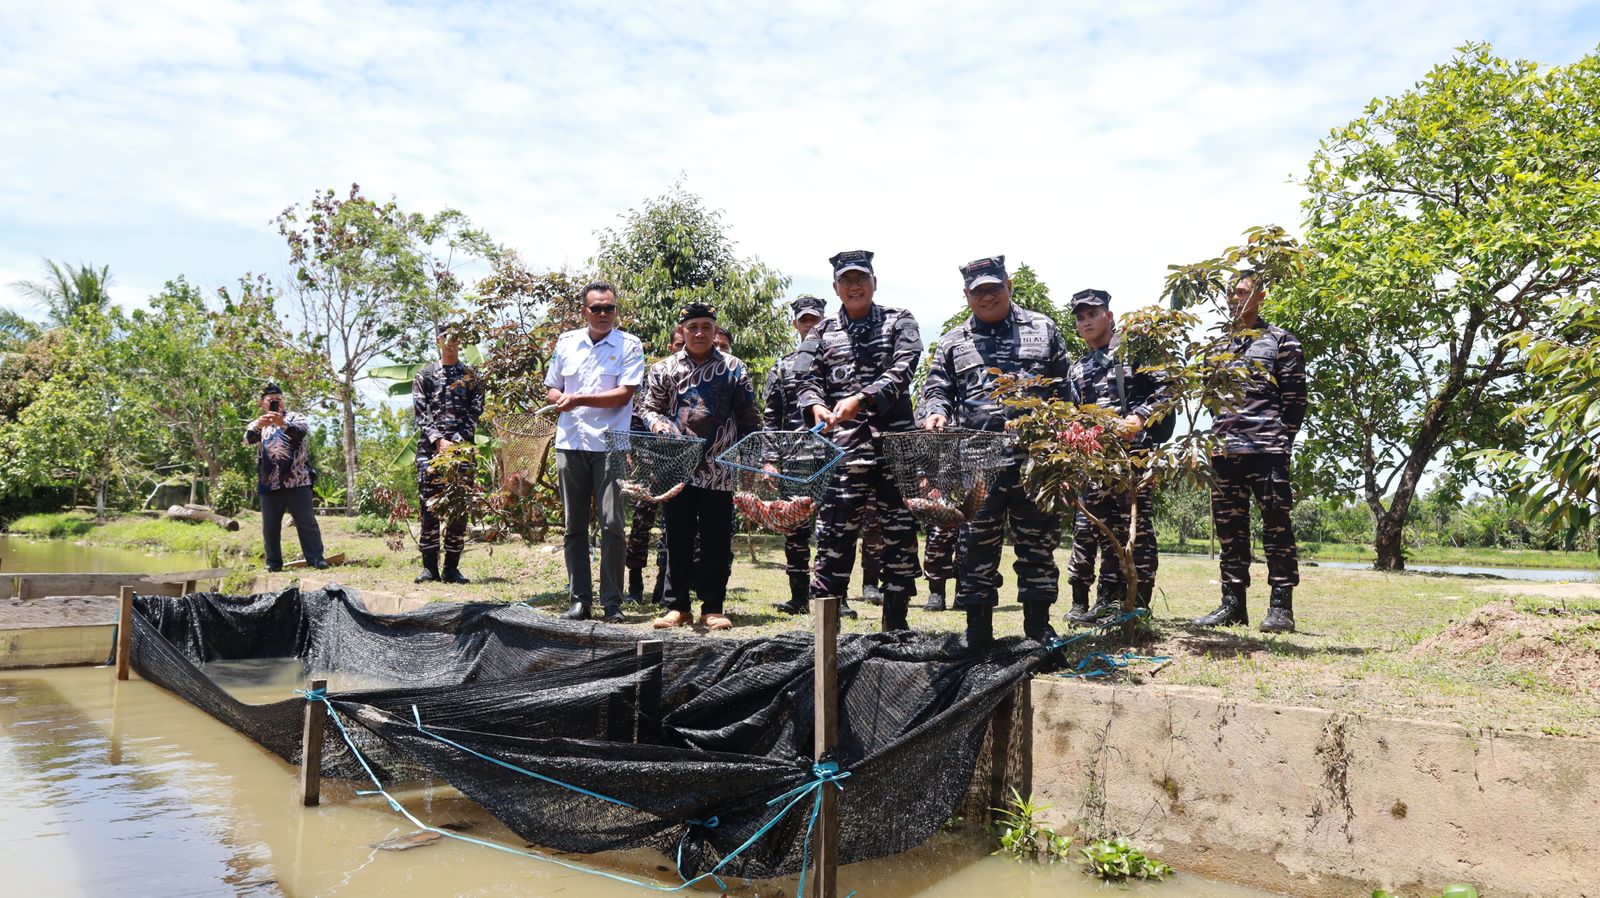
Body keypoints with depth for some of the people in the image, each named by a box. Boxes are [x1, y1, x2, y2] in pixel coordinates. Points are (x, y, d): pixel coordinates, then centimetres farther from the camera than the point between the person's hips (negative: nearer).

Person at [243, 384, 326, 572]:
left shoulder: (294, 417, 8)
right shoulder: (258, 424, 14)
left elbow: (302, 431, -16)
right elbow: (248, 439, -8)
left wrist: (283, 424, -37)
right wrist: (258, 426, -31)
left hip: (297, 481, -2)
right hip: (270, 484, 2)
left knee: (307, 522, -2)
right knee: (270, 526, 5)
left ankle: (316, 558, 2)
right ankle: (273, 562, 14)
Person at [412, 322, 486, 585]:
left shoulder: (471, 375, 12)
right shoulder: (424, 375, 11)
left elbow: (475, 413, 3)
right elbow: (419, 413, 3)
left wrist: (457, 442, -9)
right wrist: (438, 440, -10)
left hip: (462, 448, 0)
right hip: (430, 448, 0)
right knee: (428, 507, -3)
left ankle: (452, 568, 6)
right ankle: (429, 567, 4)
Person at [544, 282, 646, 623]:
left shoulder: (630, 346, 1)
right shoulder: (566, 342, 14)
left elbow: (624, 394, -9)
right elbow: (553, 389, 21)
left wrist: (578, 399, -13)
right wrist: (560, 399, -3)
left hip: (610, 445, -4)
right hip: (570, 443, 4)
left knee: (612, 524, -6)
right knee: (574, 526, 7)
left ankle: (612, 602, 3)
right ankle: (580, 599, 15)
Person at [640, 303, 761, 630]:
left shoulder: (734, 369, 7)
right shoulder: (666, 369, 10)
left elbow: (749, 418, 9)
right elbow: (648, 406, 13)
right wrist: (657, 421, -10)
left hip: (719, 470, -1)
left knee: (717, 541, 2)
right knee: (677, 539, 6)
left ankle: (712, 607, 11)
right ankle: (677, 606, 14)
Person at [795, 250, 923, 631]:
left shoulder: (899, 322, 11)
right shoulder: (822, 332, 16)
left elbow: (901, 371, -4)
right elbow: (808, 379, 6)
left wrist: (861, 399, -18)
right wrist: (817, 405, -17)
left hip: (895, 439, 0)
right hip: (843, 443, 0)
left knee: (900, 528, 4)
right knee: (835, 528, -4)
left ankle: (896, 617, 14)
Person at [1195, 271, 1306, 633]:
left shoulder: (1282, 341, 5)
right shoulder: (1220, 345, 20)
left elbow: (1295, 397, 0)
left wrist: (1282, 440, -8)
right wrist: (1214, 439, 12)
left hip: (1267, 449, -5)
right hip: (1225, 450, 5)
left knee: (1276, 526, -4)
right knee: (1229, 528, 7)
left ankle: (1281, 607, 1)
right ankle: (1232, 603, 13)